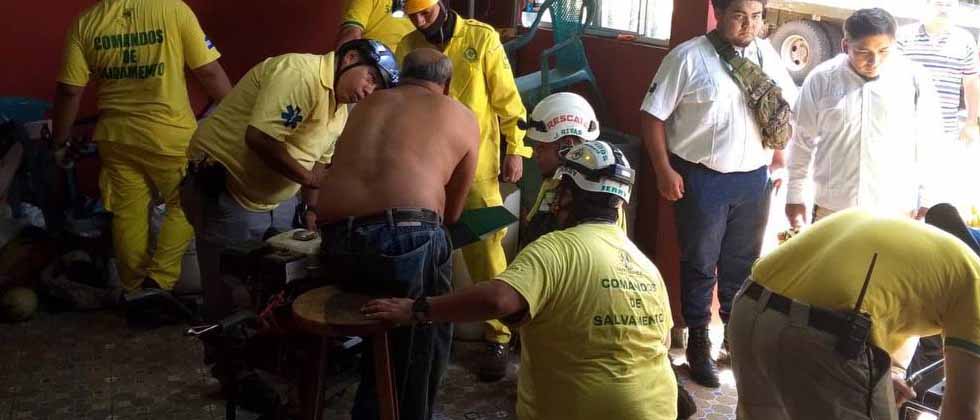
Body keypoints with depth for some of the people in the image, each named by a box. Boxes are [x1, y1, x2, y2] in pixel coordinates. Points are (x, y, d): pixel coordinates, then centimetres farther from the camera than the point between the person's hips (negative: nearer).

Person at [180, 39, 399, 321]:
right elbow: (258, 137, -31)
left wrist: (311, 209, 7)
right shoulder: (300, 73, -22)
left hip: (278, 200, 9)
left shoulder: (341, 111, 9)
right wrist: (308, 177, -22)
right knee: (231, 297, -1)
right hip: (223, 192, -9)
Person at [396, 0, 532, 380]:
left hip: (475, 166, -3)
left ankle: (497, 337, 8)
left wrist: (515, 150, -6)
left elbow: (506, 98, -3)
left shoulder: (482, 38, -4)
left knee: (485, 250, -3)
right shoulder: (406, 47, 5)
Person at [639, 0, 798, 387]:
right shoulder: (688, 57, -11)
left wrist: (780, 151, 10)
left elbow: (789, 104, 19)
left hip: (754, 179, 4)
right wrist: (664, 170, -12)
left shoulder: (767, 55, 4)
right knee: (700, 264, 8)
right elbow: (654, 115, -9)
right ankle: (698, 344, 25)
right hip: (702, 179, -4)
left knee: (743, 263, 17)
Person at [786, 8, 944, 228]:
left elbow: (927, 146, 2)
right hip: (831, 208, 1)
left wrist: (926, 201, 2)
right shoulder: (821, 79, -4)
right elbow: (803, 140, 4)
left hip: (895, 212, 0)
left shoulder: (914, 80, -5)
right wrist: (795, 196, 6)